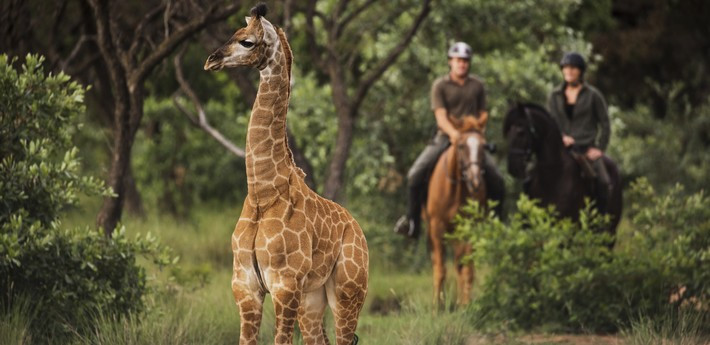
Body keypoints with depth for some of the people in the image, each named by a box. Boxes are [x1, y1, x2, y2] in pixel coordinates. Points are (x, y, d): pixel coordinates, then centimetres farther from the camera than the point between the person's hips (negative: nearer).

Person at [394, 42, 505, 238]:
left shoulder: (477, 86, 10)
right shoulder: (440, 86, 0)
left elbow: (482, 114, 14)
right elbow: (441, 115, -9)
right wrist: (453, 133, -28)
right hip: (445, 137, -2)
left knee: (497, 181, -12)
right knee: (416, 174, -20)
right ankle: (412, 221, -8)